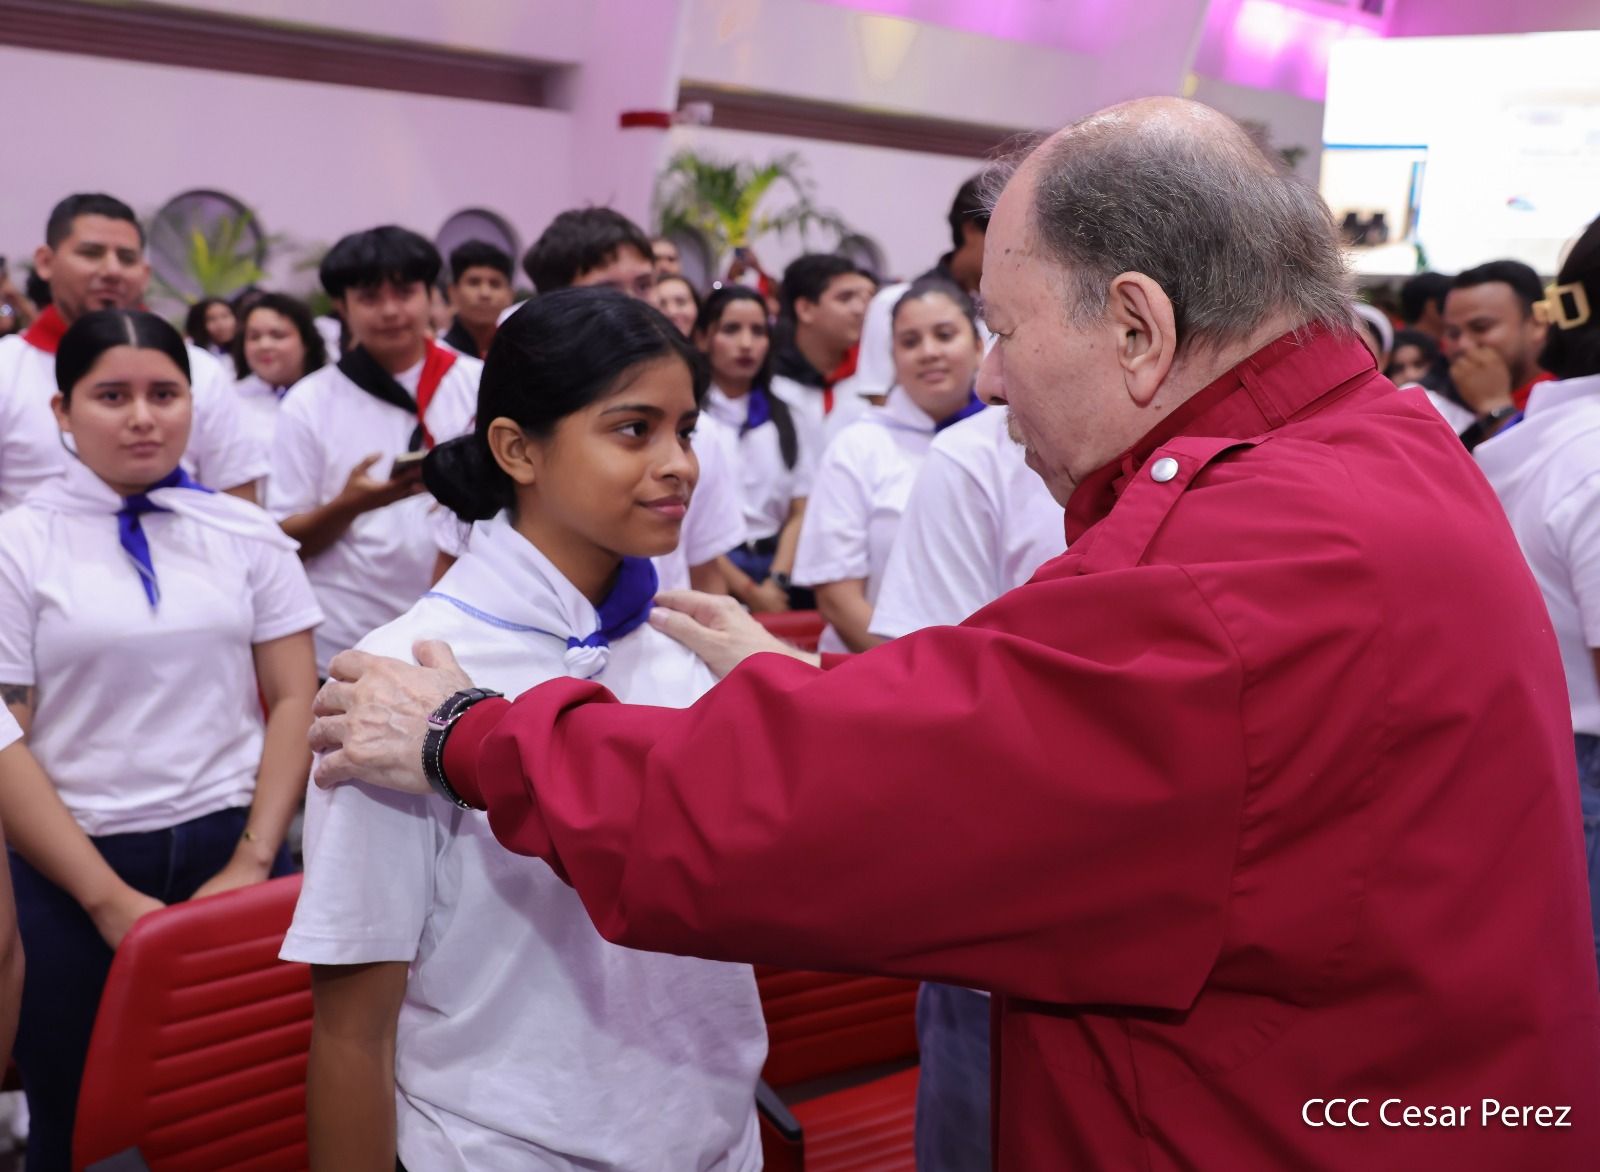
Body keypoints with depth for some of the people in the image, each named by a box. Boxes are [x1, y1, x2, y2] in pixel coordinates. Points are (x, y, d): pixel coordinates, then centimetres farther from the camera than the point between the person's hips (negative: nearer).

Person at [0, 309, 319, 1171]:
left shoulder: (246, 534, 6)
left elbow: (293, 698, 4)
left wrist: (253, 860, -7)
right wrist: (109, 898, -11)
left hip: (230, 850, 2)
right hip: (70, 871, -1)